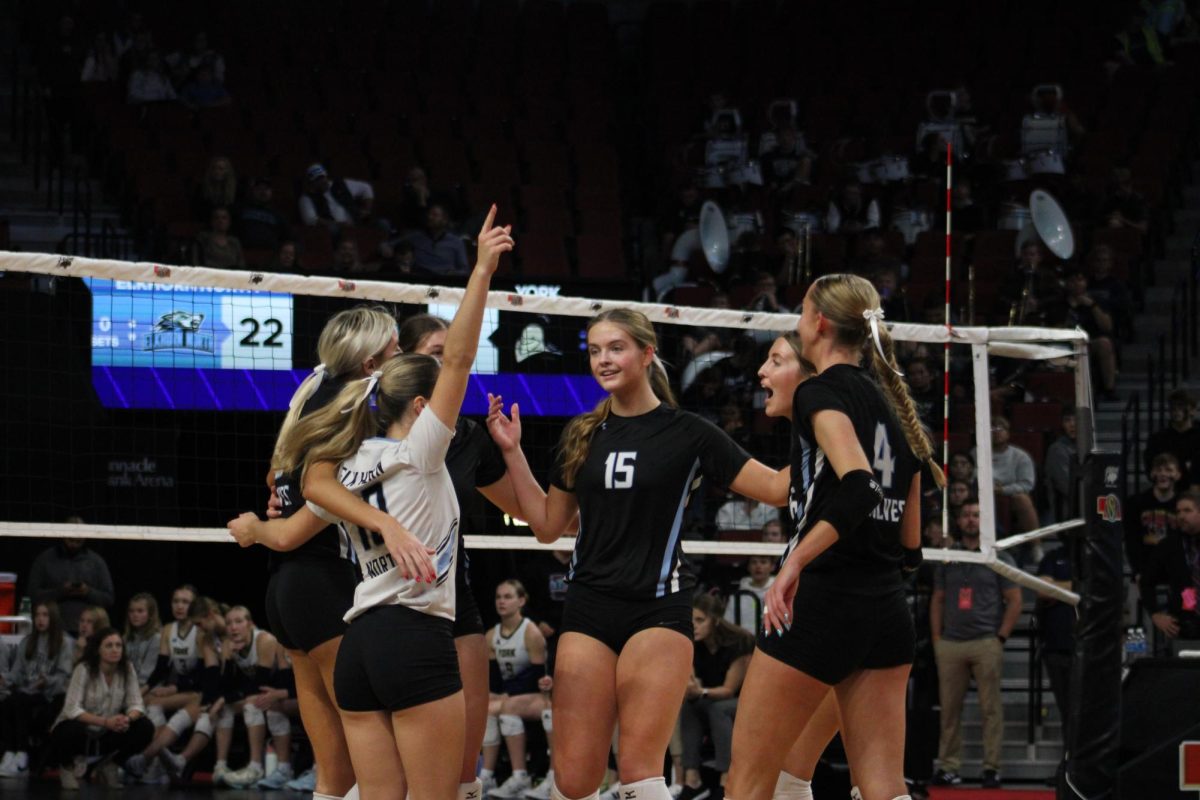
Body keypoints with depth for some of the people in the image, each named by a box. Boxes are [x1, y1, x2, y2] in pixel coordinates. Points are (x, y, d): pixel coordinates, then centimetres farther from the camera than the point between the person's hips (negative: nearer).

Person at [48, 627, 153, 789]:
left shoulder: (127, 668, -7)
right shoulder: (84, 669, -19)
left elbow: (135, 704, -9)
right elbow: (72, 710, -27)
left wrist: (128, 719, -34)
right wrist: (105, 722, -40)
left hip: (106, 734, 4)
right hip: (77, 727, -4)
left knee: (145, 728, -19)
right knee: (76, 731, -40)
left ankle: (108, 765, 5)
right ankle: (67, 765, -3)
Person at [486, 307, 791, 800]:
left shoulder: (687, 433, -1)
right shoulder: (582, 436, 11)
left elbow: (777, 488, -3)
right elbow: (548, 525, 16)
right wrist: (512, 452, 10)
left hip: (658, 608, -4)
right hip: (589, 609, 4)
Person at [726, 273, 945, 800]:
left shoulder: (822, 392, -7)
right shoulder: (891, 404, 16)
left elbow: (858, 488, -25)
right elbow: (910, 545, 16)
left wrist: (795, 562, -26)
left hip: (820, 602, -7)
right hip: (887, 608, 7)